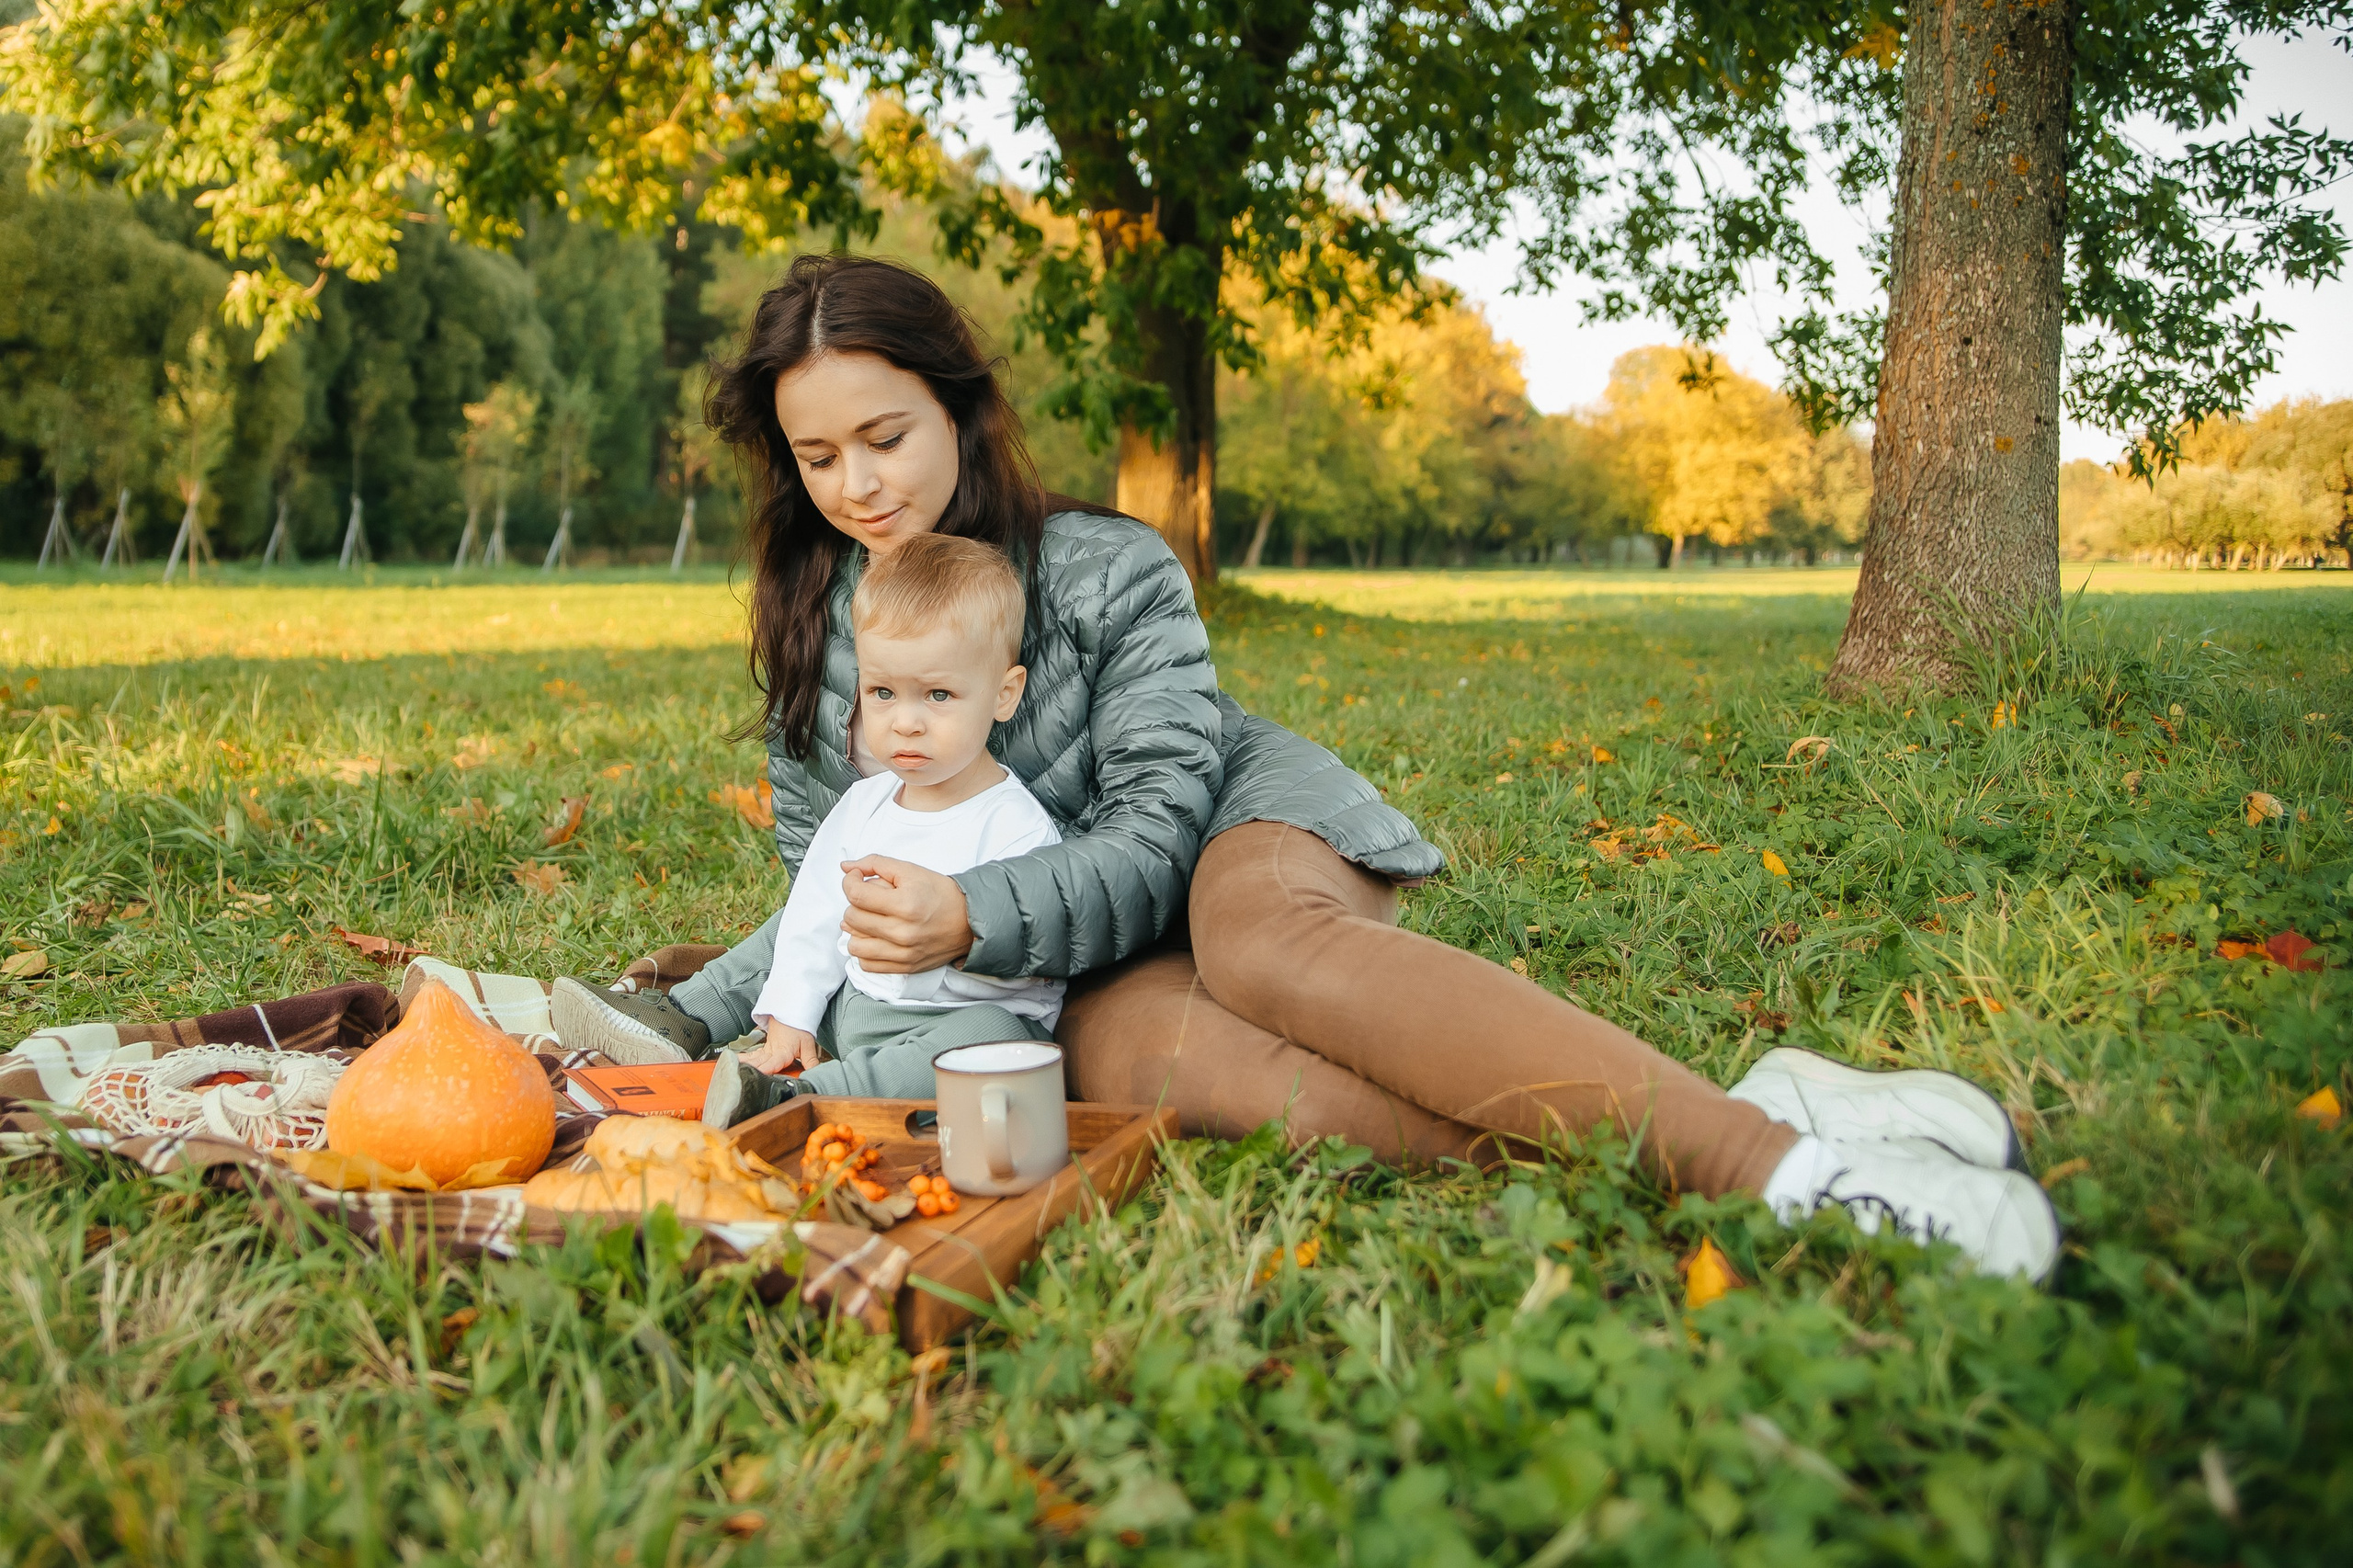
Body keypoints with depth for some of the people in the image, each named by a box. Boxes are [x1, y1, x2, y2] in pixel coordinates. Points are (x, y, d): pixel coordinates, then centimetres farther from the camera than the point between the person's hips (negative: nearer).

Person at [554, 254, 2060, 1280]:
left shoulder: (1107, 572, -4)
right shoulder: (809, 645, 9)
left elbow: (1156, 842, -10)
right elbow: (829, 911, 13)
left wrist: (975, 918, -28)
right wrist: (681, 1020, -4)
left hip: (1247, 844, -2)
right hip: (1080, 980, 2)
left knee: (1257, 929, -41)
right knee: (1150, 1046, -37)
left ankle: (1770, 1143, -45)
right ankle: (1753, 1139, -45)